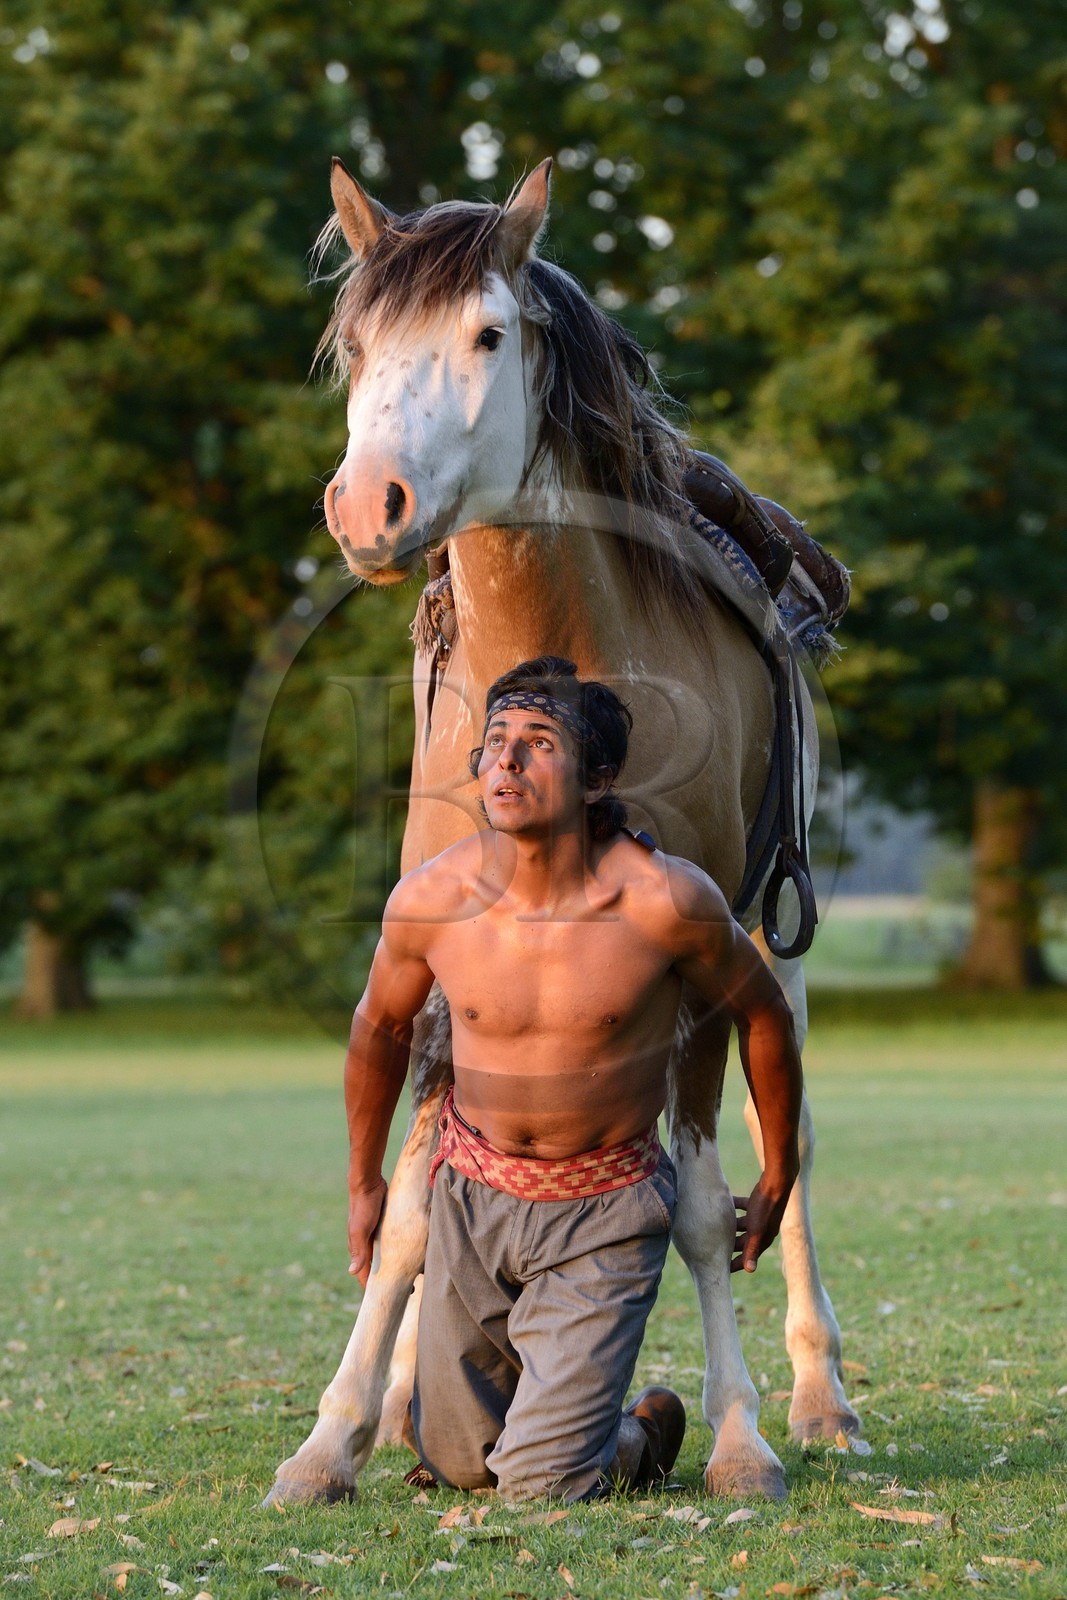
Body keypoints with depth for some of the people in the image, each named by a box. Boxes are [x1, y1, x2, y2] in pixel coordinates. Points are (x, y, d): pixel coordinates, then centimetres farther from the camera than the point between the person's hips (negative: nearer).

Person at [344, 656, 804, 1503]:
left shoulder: (667, 901, -23)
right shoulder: (428, 901, -15)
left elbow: (763, 1013, -3)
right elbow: (382, 1026, 7)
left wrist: (778, 1183, 7)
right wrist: (364, 1185, 17)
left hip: (606, 1210, -3)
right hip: (474, 1196, 3)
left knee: (542, 1487, -8)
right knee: (456, 1461, 15)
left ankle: (644, 1433, 26)